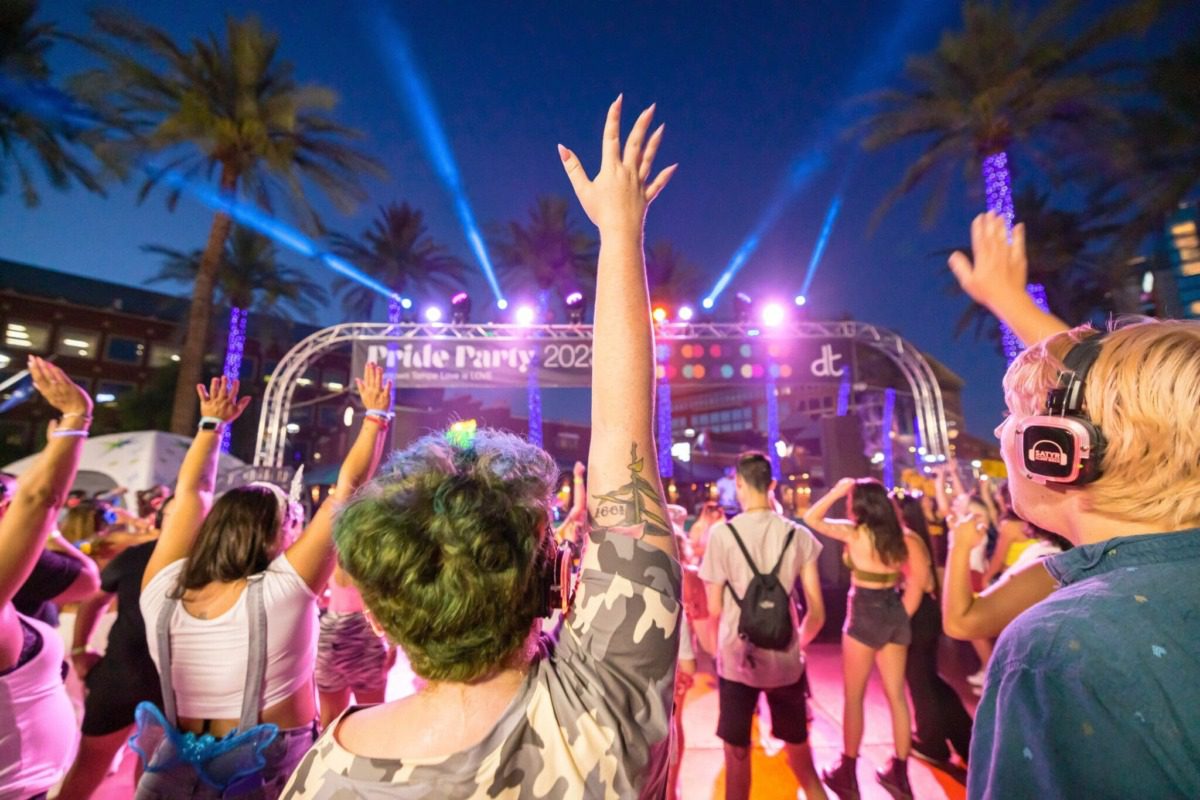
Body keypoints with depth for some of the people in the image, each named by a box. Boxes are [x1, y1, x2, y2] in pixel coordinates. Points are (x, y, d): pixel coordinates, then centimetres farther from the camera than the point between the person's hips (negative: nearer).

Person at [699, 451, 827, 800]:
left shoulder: (722, 533, -14)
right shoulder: (798, 535, -6)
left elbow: (714, 609, -7)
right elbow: (817, 612, -2)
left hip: (737, 658, -2)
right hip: (787, 658, 3)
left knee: (737, 749, 15)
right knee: (797, 743, 25)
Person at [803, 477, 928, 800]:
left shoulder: (854, 532, -15)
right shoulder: (901, 536, 2)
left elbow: (811, 518, -6)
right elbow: (918, 579, 4)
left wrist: (837, 491, -4)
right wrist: (902, 615, 11)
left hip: (864, 614, -6)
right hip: (895, 614, 6)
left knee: (854, 697, 7)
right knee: (896, 695, 15)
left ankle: (848, 773, 19)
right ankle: (899, 772, 26)